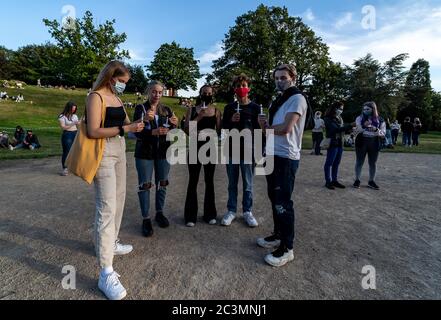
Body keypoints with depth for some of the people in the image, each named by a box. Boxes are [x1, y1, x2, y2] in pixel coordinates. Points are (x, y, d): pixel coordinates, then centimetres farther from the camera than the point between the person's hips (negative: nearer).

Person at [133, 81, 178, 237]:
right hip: (145, 152, -3)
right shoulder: (140, 108, -2)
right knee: (145, 185, 0)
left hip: (163, 152, 3)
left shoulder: (167, 110, 7)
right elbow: (137, 132, -12)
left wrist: (174, 125, -18)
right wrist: (154, 132, -28)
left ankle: (160, 213, 27)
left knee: (162, 183, 10)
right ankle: (146, 218, 13)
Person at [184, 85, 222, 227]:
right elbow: (186, 129, -6)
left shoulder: (216, 111, 7)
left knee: (209, 181, 8)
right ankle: (191, 216, 9)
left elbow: (219, 131, 7)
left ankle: (210, 214, 18)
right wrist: (199, 117, -15)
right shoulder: (192, 110, 4)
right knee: (193, 182, 0)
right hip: (195, 148, -1)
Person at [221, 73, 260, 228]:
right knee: (232, 184, 10)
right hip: (231, 152, 2)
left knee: (248, 185, 6)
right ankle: (231, 211, 22)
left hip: (248, 152, -2)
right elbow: (223, 129, 9)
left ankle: (247, 212, 21)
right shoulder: (228, 108, 8)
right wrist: (231, 121, -11)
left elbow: (259, 131, 0)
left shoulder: (255, 108, 2)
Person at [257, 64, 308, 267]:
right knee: (275, 199, 16)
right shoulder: (279, 101, 20)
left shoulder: (297, 99, -9)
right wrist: (264, 124, -4)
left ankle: (287, 248, 7)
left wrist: (266, 127, -3)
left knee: (283, 203, -5)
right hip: (273, 156, 9)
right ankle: (279, 236, 31)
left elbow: (285, 128, -21)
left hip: (286, 158, -9)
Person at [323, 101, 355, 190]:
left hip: (340, 143, 7)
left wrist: (350, 129, -5)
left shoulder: (340, 119, 14)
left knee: (336, 163, 9)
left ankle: (335, 180, 16)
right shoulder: (328, 119, -8)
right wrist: (350, 125, -21)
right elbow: (336, 129, -19)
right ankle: (328, 181, 3)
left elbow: (343, 130, 15)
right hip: (333, 143, -7)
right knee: (329, 163, -2)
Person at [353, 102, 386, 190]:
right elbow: (359, 130, -6)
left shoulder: (380, 120, 4)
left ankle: (371, 181, 20)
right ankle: (357, 180, 15)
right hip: (361, 142, -1)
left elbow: (383, 134, 1)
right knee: (359, 162, 5)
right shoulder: (360, 118, 2)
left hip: (374, 144, 1)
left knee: (373, 163, 8)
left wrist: (376, 130, -19)